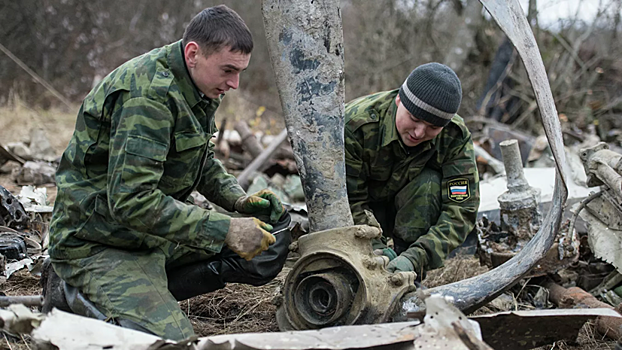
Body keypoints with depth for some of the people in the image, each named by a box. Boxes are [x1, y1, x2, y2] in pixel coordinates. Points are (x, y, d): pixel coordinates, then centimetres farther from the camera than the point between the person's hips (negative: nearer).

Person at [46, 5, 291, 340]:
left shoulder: (197, 88, 4)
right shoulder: (148, 94, -26)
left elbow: (203, 161, 20)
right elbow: (130, 199, -33)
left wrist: (238, 200, -1)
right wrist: (225, 229, -32)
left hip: (156, 232, 10)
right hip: (100, 245, -9)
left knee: (268, 239, 6)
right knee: (169, 339, -26)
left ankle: (151, 290, 4)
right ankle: (81, 295, 0)